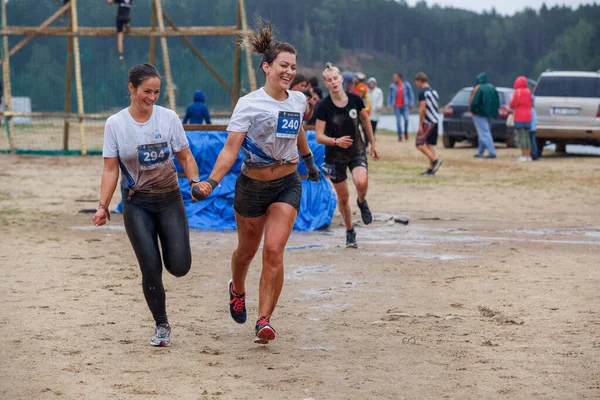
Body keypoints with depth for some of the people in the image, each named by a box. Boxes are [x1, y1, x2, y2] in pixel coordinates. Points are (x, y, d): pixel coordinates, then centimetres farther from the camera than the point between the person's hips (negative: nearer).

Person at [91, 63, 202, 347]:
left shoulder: (168, 118, -2)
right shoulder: (115, 124, -3)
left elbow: (185, 156, 2)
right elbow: (111, 169, -2)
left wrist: (195, 180, -16)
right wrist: (103, 206, -9)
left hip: (169, 199, 1)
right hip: (137, 204, -1)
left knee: (179, 267, -8)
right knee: (151, 268, -8)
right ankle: (161, 326, 10)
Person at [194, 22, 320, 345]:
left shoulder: (298, 100, -1)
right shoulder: (249, 104, -15)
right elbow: (231, 148, -22)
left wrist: (309, 161, 35)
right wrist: (211, 182, -35)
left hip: (287, 185, 2)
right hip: (252, 185, -2)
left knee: (274, 251, -15)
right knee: (247, 249, 16)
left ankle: (264, 320, -13)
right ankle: (237, 290, 50)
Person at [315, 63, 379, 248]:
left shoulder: (355, 100, -9)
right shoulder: (324, 106, -15)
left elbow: (365, 120, 9)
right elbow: (319, 137, -13)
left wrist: (373, 144, 14)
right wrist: (336, 141, -31)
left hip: (357, 151, 0)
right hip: (335, 156, 0)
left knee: (361, 183, -27)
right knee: (343, 197, 6)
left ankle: (362, 202, 9)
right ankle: (350, 232, 28)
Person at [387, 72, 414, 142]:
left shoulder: (406, 85, 0)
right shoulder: (392, 86, 4)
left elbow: (411, 94, 5)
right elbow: (390, 95, 9)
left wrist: (411, 104, 2)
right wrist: (389, 105, 4)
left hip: (405, 106, -1)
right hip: (397, 106, 1)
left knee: (406, 119, -14)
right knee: (398, 121, -1)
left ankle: (406, 132, 10)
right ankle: (400, 136, 7)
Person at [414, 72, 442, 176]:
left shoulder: (422, 92, -11)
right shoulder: (433, 91, 17)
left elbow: (422, 109, -17)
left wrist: (420, 125, -16)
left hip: (427, 122, -9)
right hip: (435, 121, 9)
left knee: (419, 144, -6)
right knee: (430, 144, 10)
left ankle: (435, 160, -18)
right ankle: (431, 169, 7)